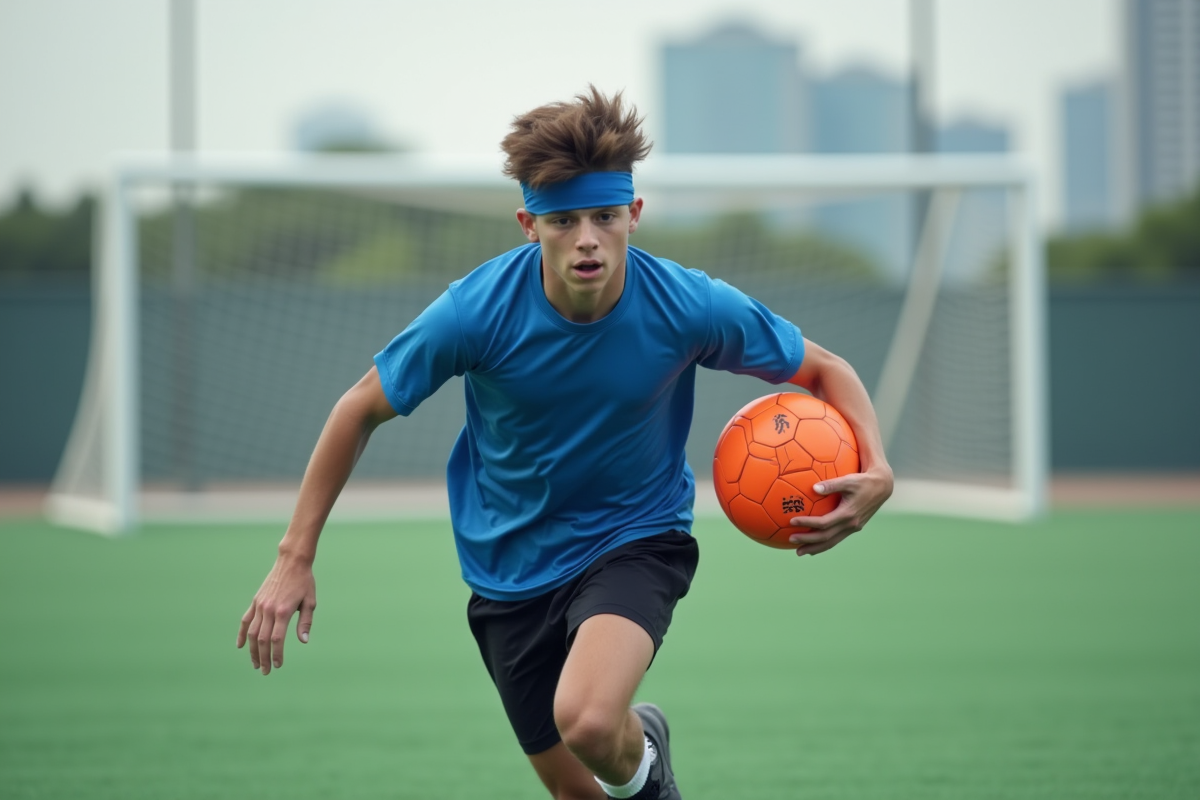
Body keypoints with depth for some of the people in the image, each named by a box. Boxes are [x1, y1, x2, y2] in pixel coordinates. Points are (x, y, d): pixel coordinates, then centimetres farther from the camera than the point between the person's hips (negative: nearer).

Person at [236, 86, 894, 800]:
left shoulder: (688, 307, -20)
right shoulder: (478, 311, -21)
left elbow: (824, 371, -4)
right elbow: (361, 409, -6)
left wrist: (876, 471, -24)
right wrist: (295, 558, -7)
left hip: (636, 537, -2)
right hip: (510, 568, 2)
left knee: (589, 721, -31)